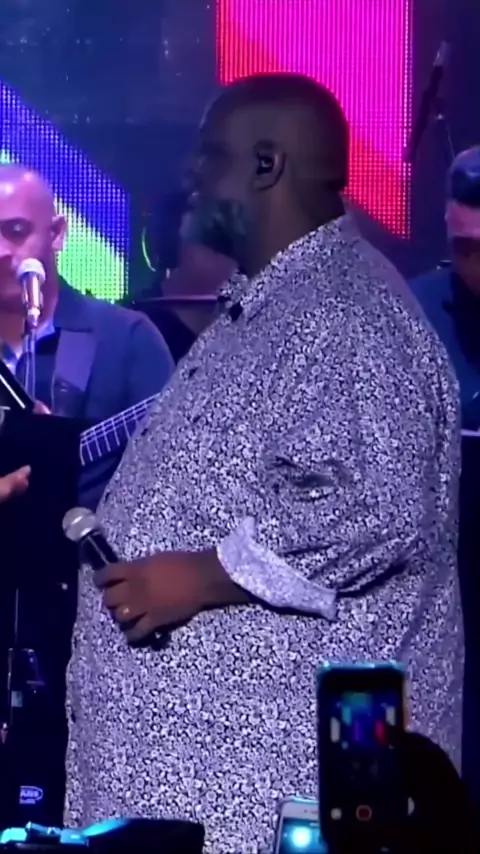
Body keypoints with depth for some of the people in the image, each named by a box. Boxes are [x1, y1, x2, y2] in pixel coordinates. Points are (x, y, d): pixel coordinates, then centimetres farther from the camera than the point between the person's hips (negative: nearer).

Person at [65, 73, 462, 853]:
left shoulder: (346, 314, -17)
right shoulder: (267, 307, 18)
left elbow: (378, 511, -27)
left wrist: (202, 575, -22)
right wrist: (117, 530, 15)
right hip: (221, 718, 10)